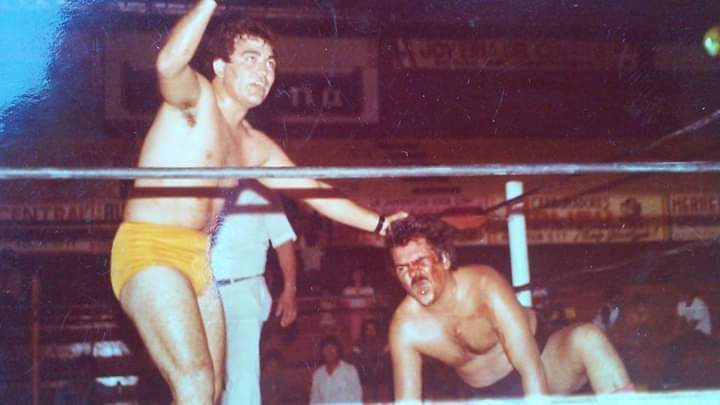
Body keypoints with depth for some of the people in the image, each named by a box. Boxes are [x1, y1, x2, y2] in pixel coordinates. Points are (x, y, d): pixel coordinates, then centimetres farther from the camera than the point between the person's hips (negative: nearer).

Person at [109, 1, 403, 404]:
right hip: (149, 250, -9)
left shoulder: (256, 146, 17)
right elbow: (169, 65, -29)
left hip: (199, 262, 9)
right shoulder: (195, 97, -5)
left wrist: (379, 223, 20)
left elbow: (314, 190, 22)